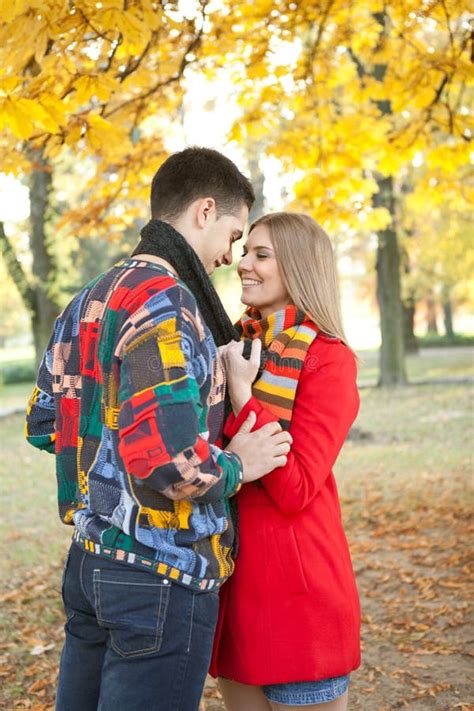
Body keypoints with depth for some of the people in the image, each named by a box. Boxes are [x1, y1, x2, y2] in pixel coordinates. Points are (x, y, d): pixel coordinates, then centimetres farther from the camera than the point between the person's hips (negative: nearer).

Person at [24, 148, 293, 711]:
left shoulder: (87, 301, 10)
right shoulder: (165, 300, -20)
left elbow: (42, 425, 17)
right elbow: (167, 461, -29)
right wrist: (236, 468, -11)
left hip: (88, 558, 9)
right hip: (160, 576, -9)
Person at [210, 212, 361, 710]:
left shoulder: (328, 359, -12)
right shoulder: (238, 346, 7)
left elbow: (294, 489, -19)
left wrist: (241, 393, -21)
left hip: (294, 583, -7)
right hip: (230, 576, 7)